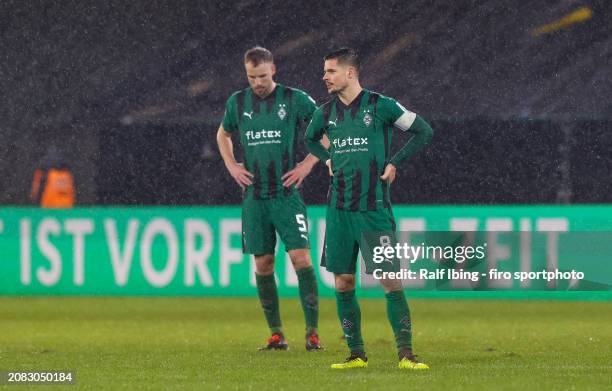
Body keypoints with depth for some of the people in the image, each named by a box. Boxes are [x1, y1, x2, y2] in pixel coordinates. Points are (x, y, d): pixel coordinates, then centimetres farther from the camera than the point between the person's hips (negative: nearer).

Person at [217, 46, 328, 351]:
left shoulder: (294, 99, -3)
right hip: (254, 197, 3)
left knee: (301, 258, -12)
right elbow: (223, 135, 26)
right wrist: (231, 166, 11)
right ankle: (276, 334, 11)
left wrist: (309, 163, -3)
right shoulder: (237, 102, 7)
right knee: (263, 264, 3)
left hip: (286, 194, -3)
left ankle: (312, 331, -9)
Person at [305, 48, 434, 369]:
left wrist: (394, 163, -2)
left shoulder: (380, 106, -6)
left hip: (374, 209, -5)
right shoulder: (326, 112, 8)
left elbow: (424, 131, 2)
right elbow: (310, 139, 30)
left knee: (390, 280, -8)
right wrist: (328, 160, 13)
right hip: (338, 209, 5)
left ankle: (405, 354, -5)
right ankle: (356, 354, 13)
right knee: (343, 283, 4)